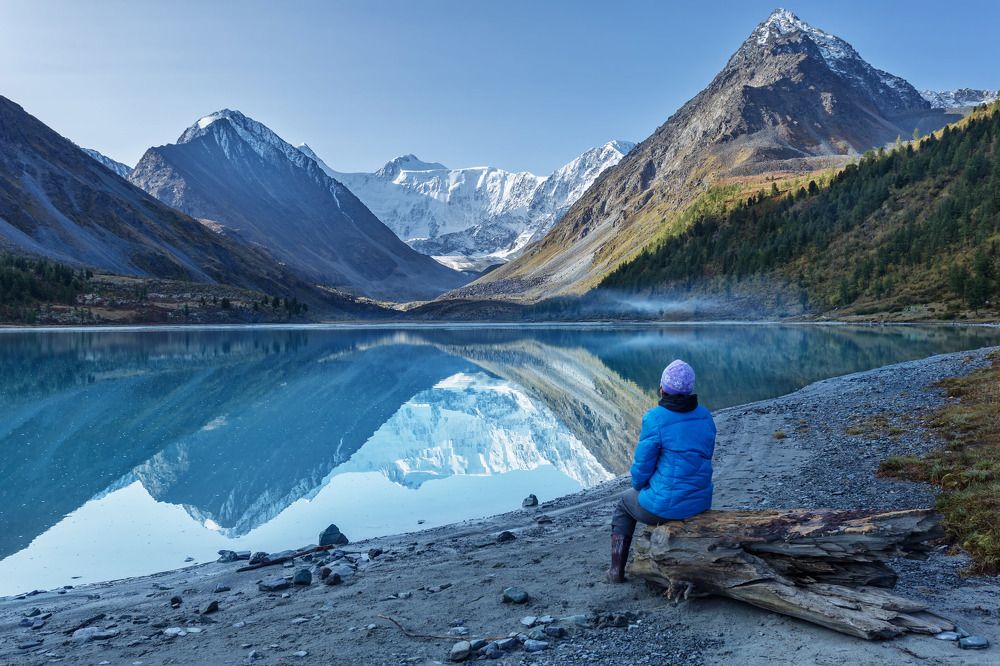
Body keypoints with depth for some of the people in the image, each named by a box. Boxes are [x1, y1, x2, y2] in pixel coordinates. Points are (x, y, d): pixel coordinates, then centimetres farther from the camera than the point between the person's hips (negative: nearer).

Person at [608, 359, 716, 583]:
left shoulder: (655, 418, -20)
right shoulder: (704, 415, -1)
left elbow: (642, 466, -13)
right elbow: (705, 456, 11)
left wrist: (638, 486, 9)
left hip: (665, 506, -5)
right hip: (701, 502, 5)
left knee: (625, 502, 28)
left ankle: (617, 570, 32)